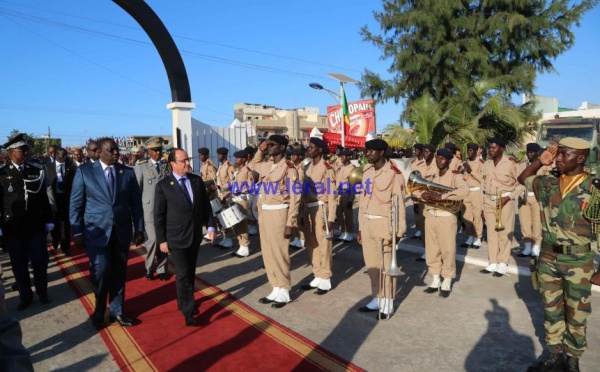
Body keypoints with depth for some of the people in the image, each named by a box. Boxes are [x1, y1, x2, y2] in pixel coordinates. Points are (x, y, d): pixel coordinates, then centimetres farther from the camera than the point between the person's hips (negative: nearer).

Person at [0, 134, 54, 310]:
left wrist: (48, 221, 4)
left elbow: (44, 197, 4)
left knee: (40, 261, 8)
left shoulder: (38, 170, 1)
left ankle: (42, 292, 27)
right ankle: (25, 296, 26)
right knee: (19, 264, 10)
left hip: (36, 225, 1)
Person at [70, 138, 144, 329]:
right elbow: (75, 204, 0)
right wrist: (77, 232, -4)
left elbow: (136, 203, 6)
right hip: (96, 232, -2)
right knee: (101, 271, -7)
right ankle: (99, 312, 19)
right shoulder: (84, 172, -1)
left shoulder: (128, 172, 4)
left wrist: (139, 228, 4)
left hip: (122, 231, 2)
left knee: (119, 273, 9)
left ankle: (116, 310, 28)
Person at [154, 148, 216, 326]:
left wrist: (210, 226, 2)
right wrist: (161, 240, -8)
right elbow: (158, 215, -7)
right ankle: (188, 312, 5)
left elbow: (205, 205, 10)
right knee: (183, 275, -4)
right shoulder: (163, 185, -9)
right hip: (176, 238, -5)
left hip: (195, 236, 5)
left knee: (190, 272, 15)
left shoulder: (197, 180, 3)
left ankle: (184, 302, 33)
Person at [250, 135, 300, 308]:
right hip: (264, 213, 7)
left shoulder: (288, 168, -11)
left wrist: (290, 223, -16)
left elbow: (295, 197, -13)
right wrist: (260, 150, 17)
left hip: (278, 213, -7)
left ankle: (284, 292, 16)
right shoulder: (266, 165, 11)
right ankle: (276, 289, 24)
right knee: (268, 253, 11)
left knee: (279, 253, 1)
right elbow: (254, 164, 36)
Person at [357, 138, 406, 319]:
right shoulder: (367, 172, 11)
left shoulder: (393, 174, -10)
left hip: (383, 223, -7)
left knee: (385, 264, 2)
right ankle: (377, 298, 28)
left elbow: (399, 202, -10)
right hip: (367, 223, 7)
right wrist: (360, 227, 13)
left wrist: (398, 230, -11)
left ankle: (387, 303, 16)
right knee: (371, 264, 13)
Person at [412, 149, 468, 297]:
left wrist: (441, 196, -30)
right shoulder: (431, 177, 14)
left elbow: (464, 190, -24)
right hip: (430, 216, 6)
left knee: (448, 250, 1)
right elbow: (415, 189, 9)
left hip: (447, 217, -5)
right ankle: (435, 280, 23)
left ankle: (447, 282, 15)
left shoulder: (455, 176, -5)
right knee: (432, 249, 10)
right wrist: (423, 194, -14)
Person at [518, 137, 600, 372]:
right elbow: (522, 179, 18)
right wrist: (540, 162, 0)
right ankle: (554, 353, 33)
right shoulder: (549, 184, 0)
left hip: (578, 262, -4)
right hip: (547, 258, 4)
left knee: (576, 315, 12)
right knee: (551, 309, 16)